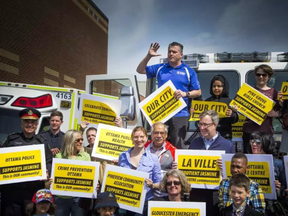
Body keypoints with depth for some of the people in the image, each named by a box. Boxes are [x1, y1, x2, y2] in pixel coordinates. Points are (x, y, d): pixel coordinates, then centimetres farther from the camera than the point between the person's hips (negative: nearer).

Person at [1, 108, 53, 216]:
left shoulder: (42, 141, 11)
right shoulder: (11, 139, 10)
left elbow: (49, 162, 9)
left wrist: (46, 172, -10)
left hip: (35, 190, 1)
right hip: (11, 189, -1)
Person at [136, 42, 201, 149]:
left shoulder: (189, 71, 5)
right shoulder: (160, 68, 11)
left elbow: (198, 92, 5)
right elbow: (140, 70, 11)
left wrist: (185, 94, -14)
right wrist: (148, 56, -2)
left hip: (180, 114, -2)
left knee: (178, 145, 0)